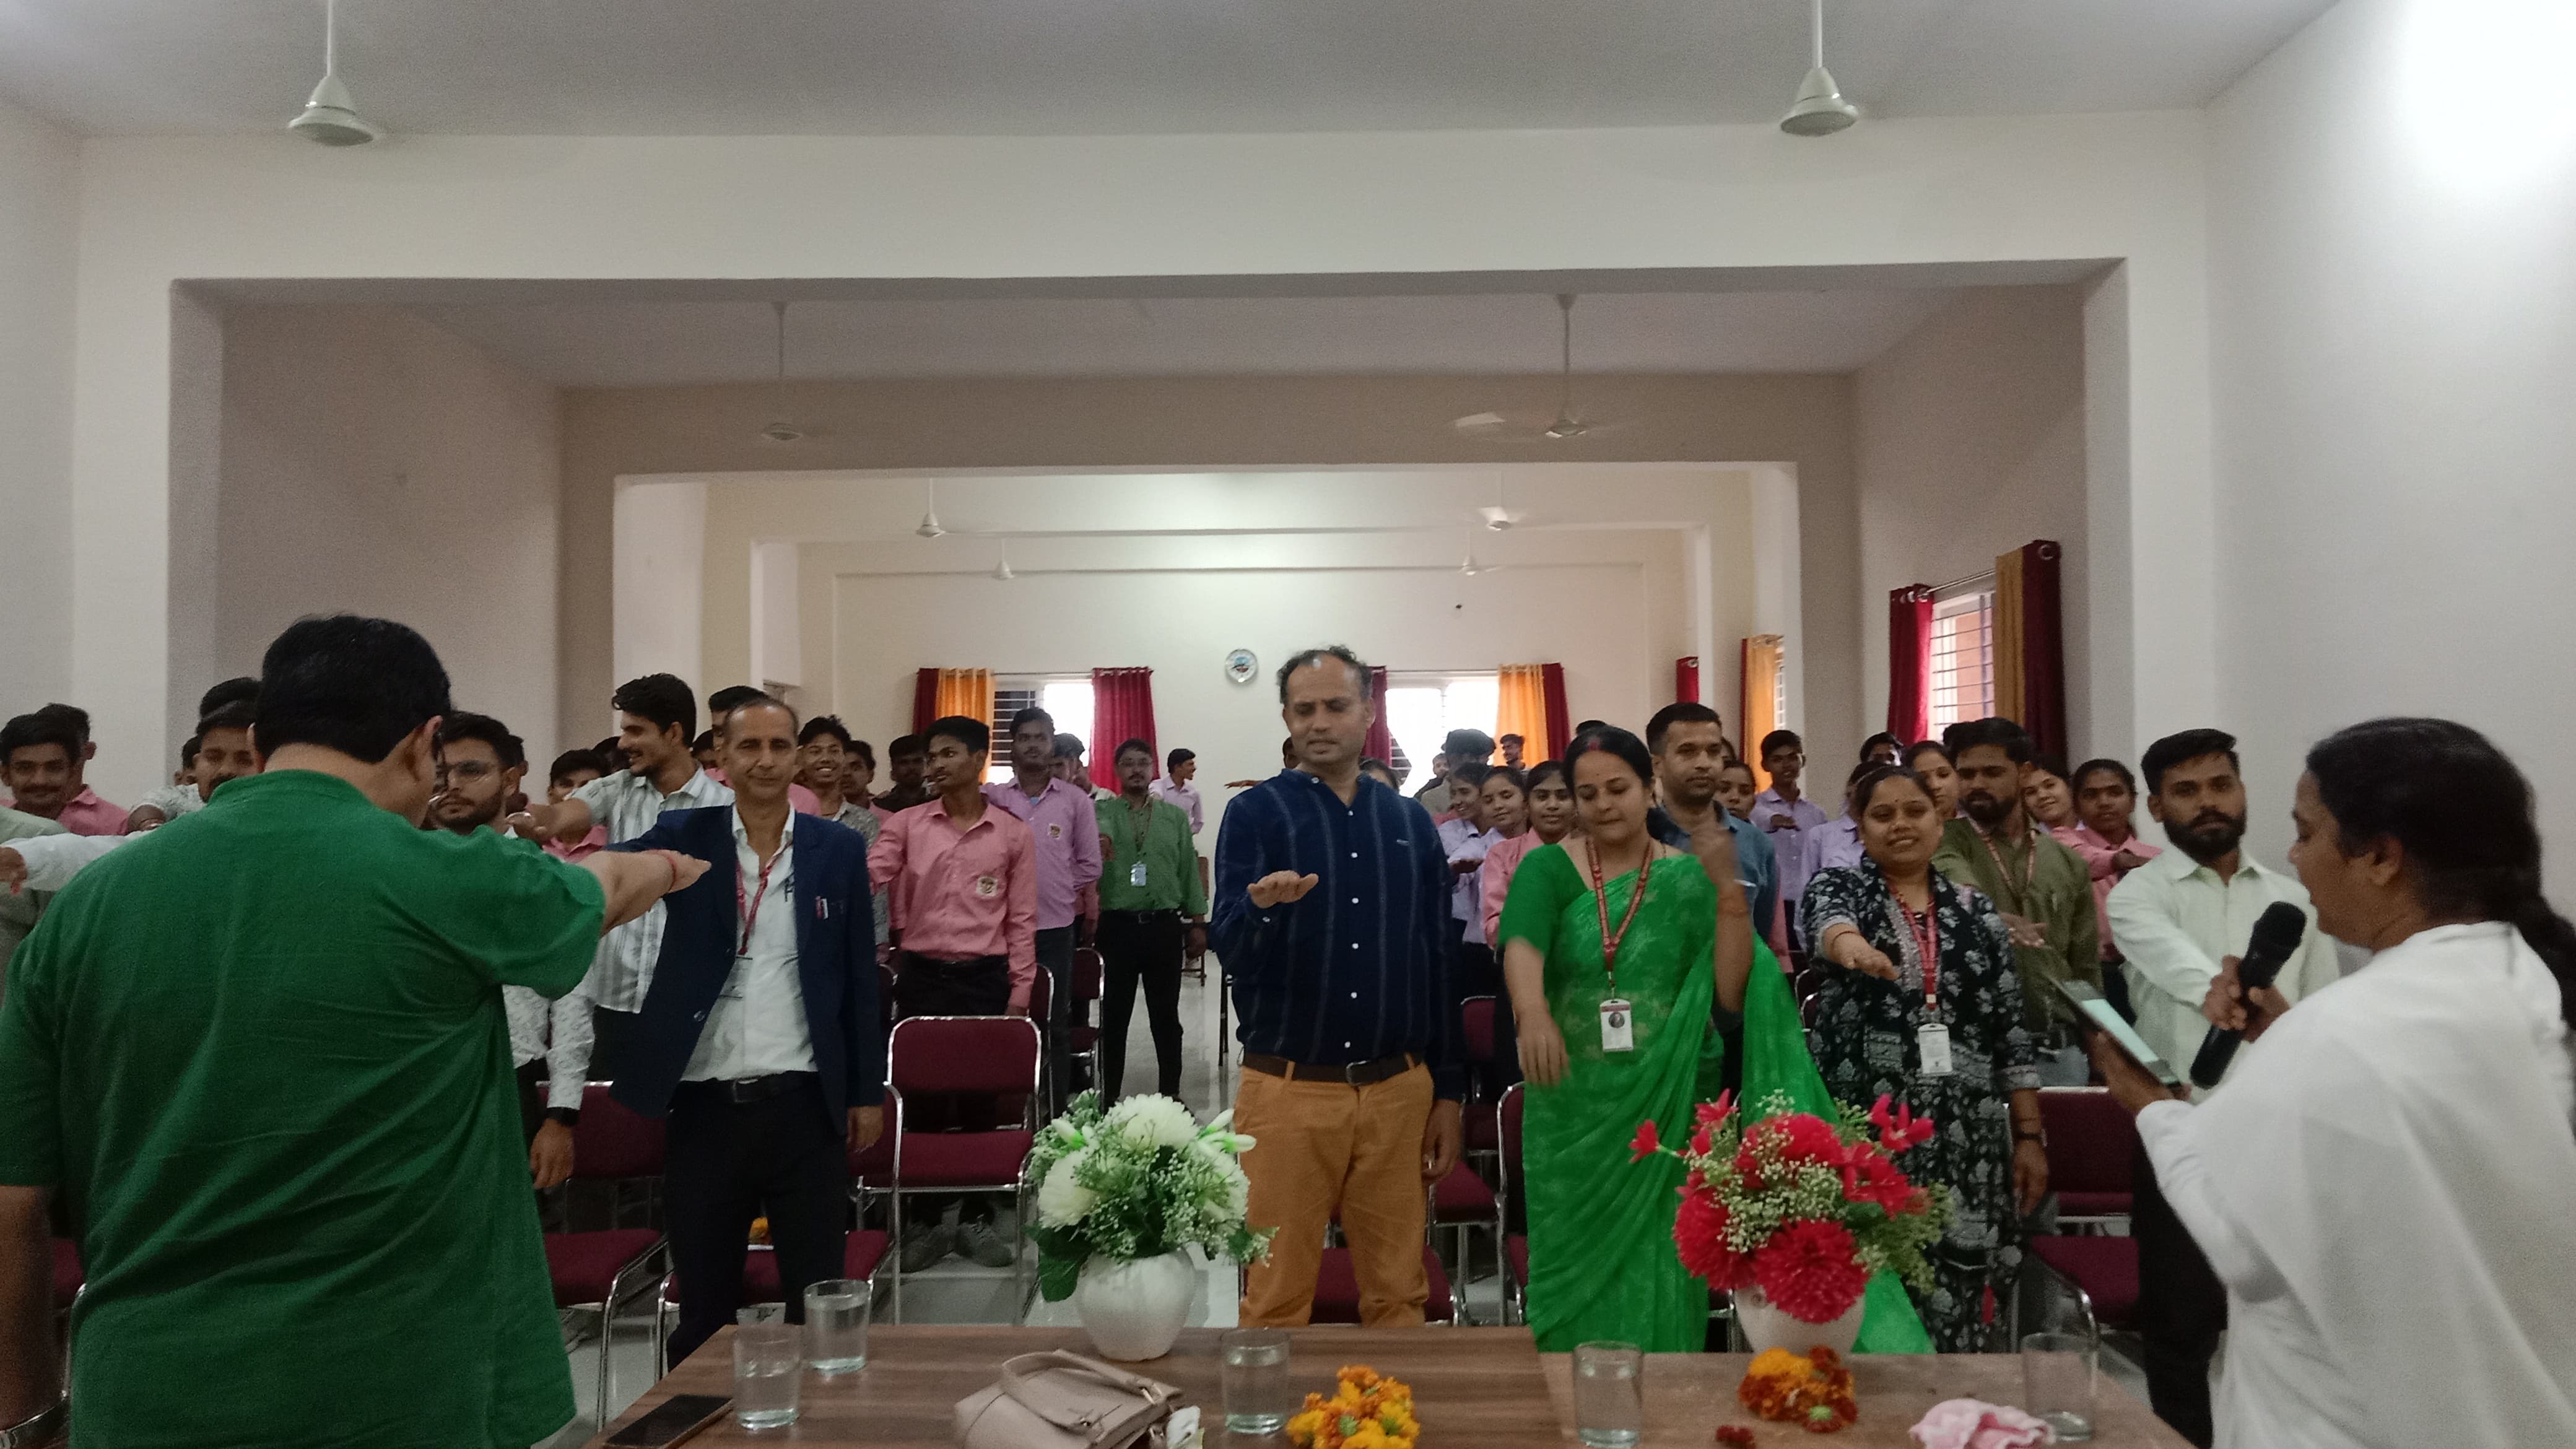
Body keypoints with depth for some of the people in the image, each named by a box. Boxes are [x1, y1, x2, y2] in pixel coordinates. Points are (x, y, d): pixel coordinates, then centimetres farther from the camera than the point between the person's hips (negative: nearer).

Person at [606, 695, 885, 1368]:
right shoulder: (685, 837, 3)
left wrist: (868, 1090, 5)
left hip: (804, 1105, 0)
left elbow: (860, 976, 5)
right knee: (703, 1304, 12)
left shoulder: (838, 847, 3)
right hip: (705, 1105, 0)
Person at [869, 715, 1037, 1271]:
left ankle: (976, 1216, 21)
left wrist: (1019, 992, 0)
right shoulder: (906, 824, 3)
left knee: (980, 1098, 7)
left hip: (985, 978, -1)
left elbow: (1021, 920, 3)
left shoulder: (1013, 834, 2)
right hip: (920, 975, 1)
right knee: (921, 1098, 7)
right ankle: (925, 1219, 20)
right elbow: (866, 877, -10)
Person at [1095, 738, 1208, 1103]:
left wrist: (1198, 923, 6)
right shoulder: (1101, 813, 5)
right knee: (1115, 1014, 7)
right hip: (1118, 923, -1)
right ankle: (1110, 1095, 16)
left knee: (1166, 1014, 8)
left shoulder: (1174, 816, 11)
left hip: (1165, 925, 1)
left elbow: (1190, 871, 10)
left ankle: (1170, 1093, 18)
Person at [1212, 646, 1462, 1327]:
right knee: (1278, 1300, 6)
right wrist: (1259, 907, -35)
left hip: (1399, 1090, 3)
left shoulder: (1410, 822, 9)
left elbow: (1438, 962, 12)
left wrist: (1447, 1092, 10)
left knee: (1399, 1296, 12)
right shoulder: (1256, 813, -1)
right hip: (1287, 1090, -3)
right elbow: (1227, 947, -12)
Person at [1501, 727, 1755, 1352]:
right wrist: (1534, 1012, -42)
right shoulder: (1547, 868, -2)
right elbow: (1521, 944, -22)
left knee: (1657, 1273, 5)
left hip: (1670, 1111, 0)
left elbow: (1732, 993, -6)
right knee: (1577, 1269, 9)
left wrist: (1729, 887, -14)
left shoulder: (1688, 877, 2)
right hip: (1573, 1114, 0)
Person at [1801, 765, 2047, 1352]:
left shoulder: (1976, 911, 12)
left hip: (1964, 1134, 3)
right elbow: (1826, 921, -22)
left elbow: (2010, 1031, 12)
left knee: (1961, 1293, 2)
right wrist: (1851, 944, -46)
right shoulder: (1838, 887, 4)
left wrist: (2029, 1135, 6)